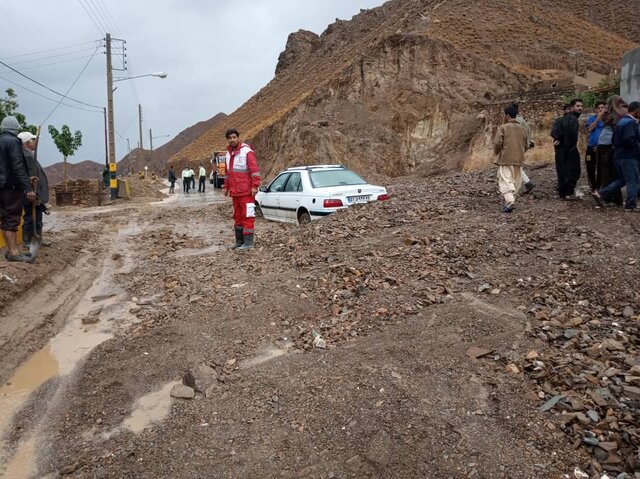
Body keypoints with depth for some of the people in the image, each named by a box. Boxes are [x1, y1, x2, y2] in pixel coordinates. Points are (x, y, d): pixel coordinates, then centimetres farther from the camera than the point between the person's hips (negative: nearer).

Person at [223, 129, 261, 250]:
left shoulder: (247, 151, -8)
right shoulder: (228, 153, 16)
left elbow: (255, 170, -14)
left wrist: (254, 186, -19)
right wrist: (226, 187, 21)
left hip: (246, 192, -8)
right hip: (235, 192, 8)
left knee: (247, 217, -6)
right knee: (237, 217, 13)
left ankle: (248, 243, -3)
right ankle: (239, 241, 22)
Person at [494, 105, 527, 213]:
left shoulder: (503, 127, -7)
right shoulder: (522, 129, 11)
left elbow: (497, 143, -13)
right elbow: (525, 145, 14)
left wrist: (496, 153, 6)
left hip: (505, 159, -5)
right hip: (518, 160, 6)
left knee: (505, 181, -8)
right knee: (515, 182, 13)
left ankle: (510, 201, -25)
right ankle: (510, 201, 16)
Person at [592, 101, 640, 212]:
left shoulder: (621, 121, 15)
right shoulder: (631, 122, -15)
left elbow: (614, 138, 19)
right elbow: (629, 139, -26)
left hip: (618, 155, 9)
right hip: (628, 157, -9)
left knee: (622, 180, 18)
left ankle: (600, 194, 11)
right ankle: (630, 206, 3)